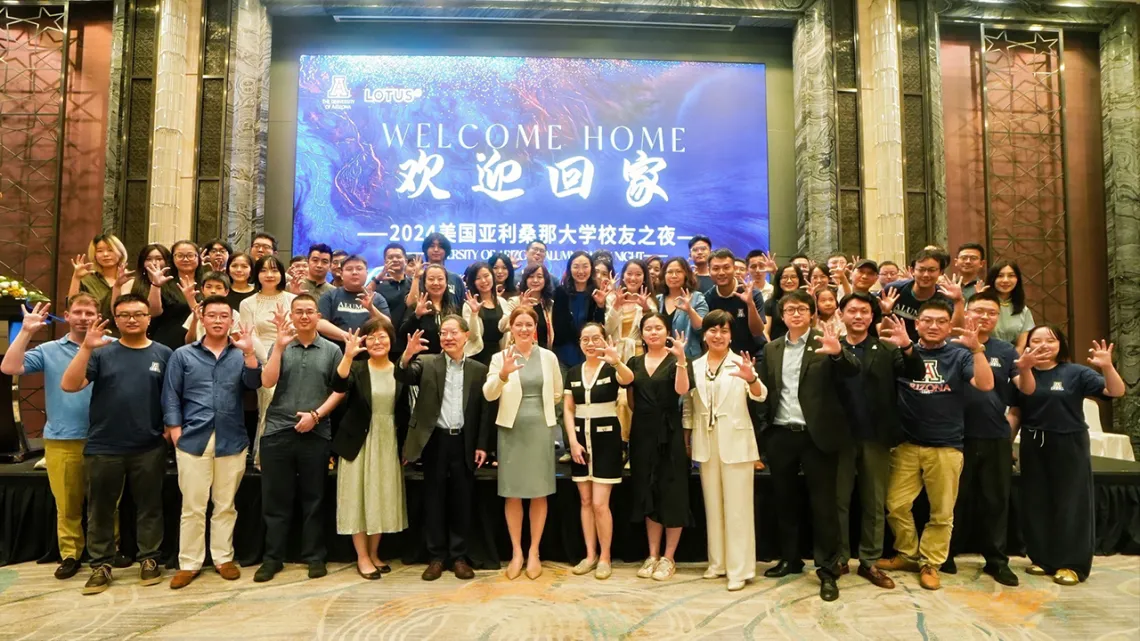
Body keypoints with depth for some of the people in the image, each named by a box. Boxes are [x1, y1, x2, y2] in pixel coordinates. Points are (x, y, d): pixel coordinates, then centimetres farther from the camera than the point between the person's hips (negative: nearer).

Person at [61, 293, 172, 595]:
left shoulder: (163, 354, 2)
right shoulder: (102, 352, 1)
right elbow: (69, 385, -9)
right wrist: (85, 348, -18)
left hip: (149, 448, 0)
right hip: (103, 447, 1)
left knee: (149, 507, 9)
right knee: (100, 509, 10)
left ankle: (149, 559, 22)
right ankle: (101, 565, 22)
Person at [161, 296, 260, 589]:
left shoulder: (240, 354, 7)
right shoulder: (183, 355, 5)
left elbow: (255, 383, -9)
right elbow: (171, 396, 4)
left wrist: (249, 352, -22)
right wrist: (175, 431, -5)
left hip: (231, 440, 1)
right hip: (193, 439, -1)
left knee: (226, 505, 10)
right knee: (192, 506, 5)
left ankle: (223, 558, 22)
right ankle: (189, 563, 16)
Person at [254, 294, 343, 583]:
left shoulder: (331, 350, 5)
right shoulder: (280, 347, 7)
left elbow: (339, 390, 3)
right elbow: (267, 382, -6)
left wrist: (316, 415, -8)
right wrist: (280, 346, -12)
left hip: (316, 433, -1)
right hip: (277, 431, 1)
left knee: (313, 498, 7)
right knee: (276, 498, 7)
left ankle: (315, 556, 17)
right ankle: (273, 557, 18)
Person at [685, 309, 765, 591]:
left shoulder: (741, 364, -5)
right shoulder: (695, 366, 8)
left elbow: (760, 396, -20)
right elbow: (688, 406, 11)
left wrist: (751, 379, -41)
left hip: (735, 442, -4)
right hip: (706, 444, 4)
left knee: (737, 506, 0)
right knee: (713, 505, 13)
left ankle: (739, 568, 8)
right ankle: (717, 562, 26)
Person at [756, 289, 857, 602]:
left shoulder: (825, 342, -2)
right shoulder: (772, 348, 11)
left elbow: (853, 370, -18)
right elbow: (765, 389, 10)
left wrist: (838, 352, -37)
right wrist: (762, 430, -2)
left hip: (816, 434, -4)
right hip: (780, 435, 4)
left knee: (823, 502, 3)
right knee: (785, 500, 14)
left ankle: (827, 569, 14)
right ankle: (789, 559, 29)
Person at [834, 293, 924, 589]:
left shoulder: (886, 348, 4)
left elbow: (916, 374, -8)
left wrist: (907, 346, -27)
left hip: (876, 437, 1)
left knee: (875, 503, 10)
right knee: (839, 501, 8)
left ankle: (870, 562, 22)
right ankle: (838, 559, 20)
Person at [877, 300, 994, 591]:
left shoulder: (959, 355, 0)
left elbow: (986, 385, -12)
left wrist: (976, 349, -24)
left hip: (946, 446, 0)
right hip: (906, 444, 1)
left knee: (942, 511, 8)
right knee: (896, 505, 5)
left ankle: (930, 563, 24)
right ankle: (908, 554, 25)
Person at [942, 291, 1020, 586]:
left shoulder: (1006, 351, 8)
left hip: (997, 437, 3)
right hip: (959, 436, -3)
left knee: (996, 501, 11)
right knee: (956, 499, 8)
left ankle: (997, 560, 23)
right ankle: (947, 553, 21)